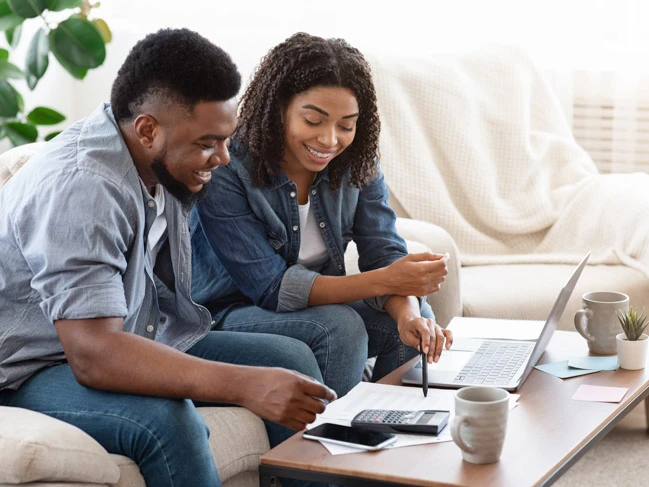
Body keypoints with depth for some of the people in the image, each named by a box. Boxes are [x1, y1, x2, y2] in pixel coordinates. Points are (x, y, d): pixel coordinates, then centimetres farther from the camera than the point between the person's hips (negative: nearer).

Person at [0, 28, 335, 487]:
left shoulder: (168, 162, -1)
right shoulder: (80, 188, -29)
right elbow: (93, 355, -37)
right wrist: (247, 386, -43)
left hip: (138, 341, 9)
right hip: (38, 371, -8)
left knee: (292, 359, -2)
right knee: (166, 419, -36)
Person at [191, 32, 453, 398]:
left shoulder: (357, 162, -5)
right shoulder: (225, 172, -24)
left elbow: (385, 252, -10)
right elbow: (270, 288, -27)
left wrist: (408, 314, -35)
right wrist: (385, 281, -36)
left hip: (319, 300, 6)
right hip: (232, 311, -5)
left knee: (417, 316, -16)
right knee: (340, 326, -30)